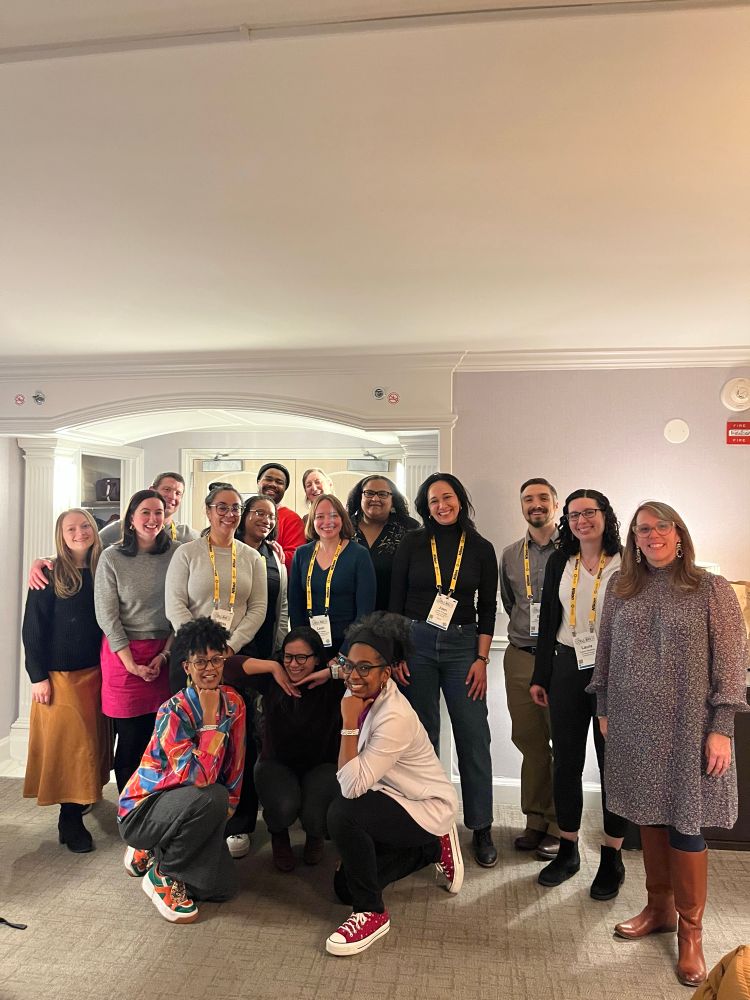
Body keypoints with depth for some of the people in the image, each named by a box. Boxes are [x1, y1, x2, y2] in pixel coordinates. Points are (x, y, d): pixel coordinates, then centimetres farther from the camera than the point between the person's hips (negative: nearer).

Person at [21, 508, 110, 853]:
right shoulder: (49, 575, -7)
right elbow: (33, 628, -7)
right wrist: (38, 676, -11)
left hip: (95, 671, 4)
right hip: (59, 673, -4)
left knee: (93, 739, 10)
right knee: (69, 741, -2)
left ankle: (82, 797, 27)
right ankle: (70, 818, 8)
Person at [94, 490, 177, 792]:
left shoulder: (175, 553, 1)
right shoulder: (112, 557, -3)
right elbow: (106, 615, -4)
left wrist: (165, 654, -4)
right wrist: (131, 663, -8)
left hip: (165, 652, 2)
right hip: (122, 653, -1)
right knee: (130, 738, 5)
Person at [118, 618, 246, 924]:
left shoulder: (232, 702, -8)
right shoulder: (174, 711, -26)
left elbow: (234, 764, 2)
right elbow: (199, 778, -35)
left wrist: (227, 809, 3)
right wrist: (210, 719, -32)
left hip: (187, 807, 6)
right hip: (142, 809, -6)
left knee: (220, 888, -2)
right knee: (211, 798, -34)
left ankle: (152, 853, 20)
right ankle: (161, 876, -10)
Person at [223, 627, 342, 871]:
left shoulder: (333, 685, -16)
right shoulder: (272, 681, -11)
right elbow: (228, 666, -19)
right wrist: (273, 667, -25)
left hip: (321, 766, 0)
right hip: (277, 764, 1)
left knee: (314, 815, -28)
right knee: (284, 807, -30)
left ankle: (315, 835, 15)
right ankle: (279, 836, 12)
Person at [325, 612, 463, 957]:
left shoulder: (395, 718, -33)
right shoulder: (363, 695, -8)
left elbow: (351, 786, -35)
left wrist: (349, 723, -34)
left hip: (428, 809, -9)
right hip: (394, 798, 9)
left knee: (342, 813, -31)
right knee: (344, 886, 10)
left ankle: (372, 913, -10)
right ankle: (433, 848, 26)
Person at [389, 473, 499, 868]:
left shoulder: (481, 549, 3)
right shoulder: (412, 543, 1)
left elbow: (488, 608, 4)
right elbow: (395, 601, 2)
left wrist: (481, 659, -2)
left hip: (463, 646, 0)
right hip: (416, 644, 0)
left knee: (474, 738, 1)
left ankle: (481, 828, 17)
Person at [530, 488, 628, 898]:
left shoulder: (625, 564, -5)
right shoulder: (559, 562, 5)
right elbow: (548, 620, 8)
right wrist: (540, 676, 8)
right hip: (567, 669, 3)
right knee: (566, 762, 11)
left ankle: (612, 858, 24)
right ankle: (568, 850, 27)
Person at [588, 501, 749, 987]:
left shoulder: (711, 589, -5)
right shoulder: (621, 590, 5)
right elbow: (606, 654, 10)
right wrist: (604, 710, 11)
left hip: (687, 727, -3)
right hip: (635, 725, 3)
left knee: (685, 822, 4)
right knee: (650, 816, 14)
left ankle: (690, 931, 22)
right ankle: (659, 908, 33)